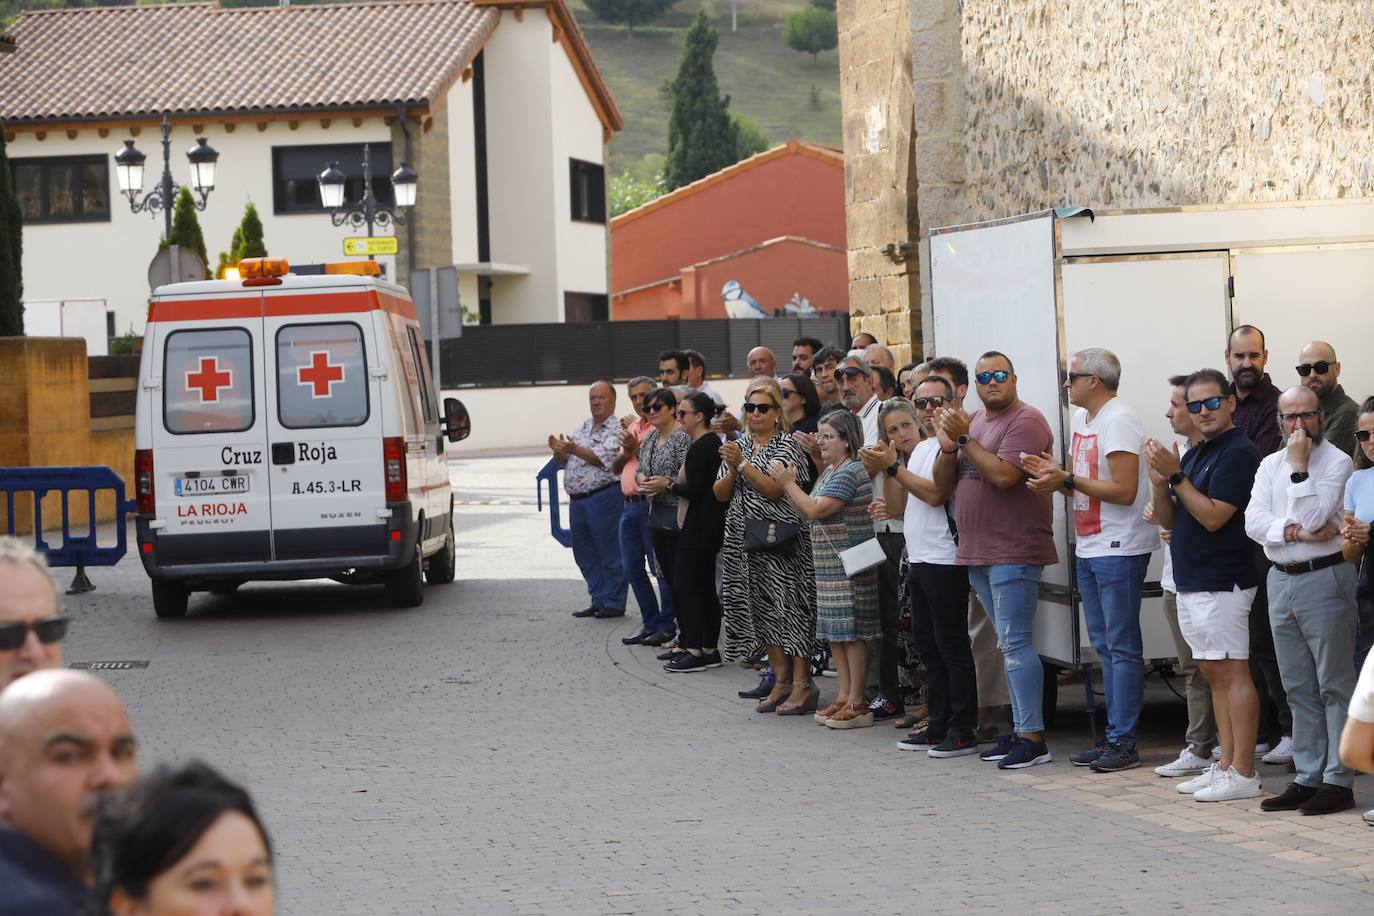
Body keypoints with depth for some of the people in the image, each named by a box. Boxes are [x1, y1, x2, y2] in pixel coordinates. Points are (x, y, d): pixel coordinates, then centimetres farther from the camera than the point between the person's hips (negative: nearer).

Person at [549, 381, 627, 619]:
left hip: (603, 498, -8)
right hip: (577, 499, 8)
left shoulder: (616, 428, -5)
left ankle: (614, 603, 2)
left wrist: (574, 449, -19)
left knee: (610, 552, -4)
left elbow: (605, 459, -18)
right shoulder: (582, 428, 19)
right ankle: (599, 600, 20)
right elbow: (565, 462, 19)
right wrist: (559, 451, -2)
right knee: (584, 552, 11)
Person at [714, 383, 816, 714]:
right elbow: (720, 494, 12)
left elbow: (773, 489, -15)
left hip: (781, 539, -6)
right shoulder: (739, 445, 15)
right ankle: (781, 680, 12)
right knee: (763, 608, 6)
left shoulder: (786, 445, -3)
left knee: (789, 605, -10)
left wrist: (743, 463, -18)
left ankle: (801, 681, -8)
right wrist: (732, 470, -6)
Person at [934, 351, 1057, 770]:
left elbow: (1003, 474, -23)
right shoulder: (973, 421, 16)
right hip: (977, 553, 9)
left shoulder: (1025, 421, -10)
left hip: (1014, 553, -9)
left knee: (1014, 643, -12)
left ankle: (1033, 738, -11)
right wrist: (947, 447, -6)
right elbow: (943, 482, 14)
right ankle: (1020, 730, 16)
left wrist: (964, 438, -16)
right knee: (1009, 645, 12)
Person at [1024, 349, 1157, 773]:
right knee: (1105, 646, 12)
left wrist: (1067, 480, -19)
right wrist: (1055, 474, -1)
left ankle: (1123, 742, -3)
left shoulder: (1119, 420, -15)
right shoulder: (1083, 419, 14)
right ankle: (1113, 737, 18)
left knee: (1122, 646, -6)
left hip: (1120, 549, -10)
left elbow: (1124, 491, -21)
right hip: (1089, 548, 10)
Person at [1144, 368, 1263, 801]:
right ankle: (1226, 764, 16)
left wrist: (1176, 475, -18)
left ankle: (1243, 773, -8)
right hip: (1190, 582, 10)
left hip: (1223, 583, -10)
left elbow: (1213, 516, -19)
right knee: (1214, 673, 11)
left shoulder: (1239, 453, -12)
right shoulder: (1195, 453, 17)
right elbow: (1169, 519, 15)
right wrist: (1160, 482, -2)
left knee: (1232, 671, -8)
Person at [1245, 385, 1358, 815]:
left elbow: (1312, 517, -16)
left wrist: (1299, 467, -12)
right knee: (1298, 688, 10)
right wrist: (1295, 531, -13)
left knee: (1334, 685, -4)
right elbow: (1254, 522, 1)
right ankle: (1308, 777, 16)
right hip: (1281, 581, 6)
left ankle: (1339, 781, -2)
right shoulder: (1270, 465, 13)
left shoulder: (1337, 462, -5)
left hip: (1324, 578, -6)